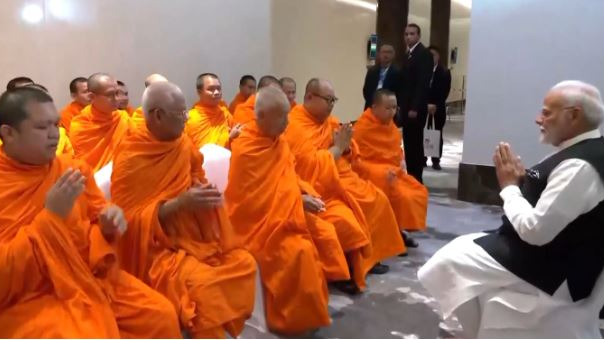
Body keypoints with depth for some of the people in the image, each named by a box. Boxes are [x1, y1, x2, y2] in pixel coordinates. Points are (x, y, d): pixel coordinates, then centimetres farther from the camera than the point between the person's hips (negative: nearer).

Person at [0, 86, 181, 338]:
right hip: (30, 299, -4)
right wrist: (50, 215, -21)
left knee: (162, 316, -7)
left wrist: (109, 224, -8)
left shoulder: (74, 167, 4)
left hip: (88, 277, 5)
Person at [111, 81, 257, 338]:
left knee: (245, 263, -9)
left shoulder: (183, 144, 2)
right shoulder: (130, 158, -15)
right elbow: (130, 220, -16)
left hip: (194, 235, 7)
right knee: (202, 284, -30)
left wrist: (204, 192, -7)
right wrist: (180, 203, -25)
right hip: (157, 247, -6)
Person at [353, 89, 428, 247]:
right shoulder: (362, 127, -15)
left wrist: (402, 162, 1)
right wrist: (382, 172, -26)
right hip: (373, 173, -8)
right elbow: (355, 159, -19)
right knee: (402, 195, -24)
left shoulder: (390, 124, 9)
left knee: (419, 192, -2)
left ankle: (400, 229, 8)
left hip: (393, 171, 9)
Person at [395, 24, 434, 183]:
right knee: (409, 143, 10)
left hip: (416, 108, -8)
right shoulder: (408, 55, 17)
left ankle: (416, 179, 3)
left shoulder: (424, 54, -10)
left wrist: (415, 108, -22)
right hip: (406, 106, 8)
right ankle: (411, 176, 17)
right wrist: (401, 106, 11)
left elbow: (423, 83, -18)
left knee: (415, 143, -4)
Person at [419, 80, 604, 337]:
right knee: (464, 246, 15)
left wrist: (509, 187, -14)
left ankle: (477, 335, 14)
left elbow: (535, 230, -27)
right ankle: (474, 329, 25)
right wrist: (522, 180, -1)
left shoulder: (579, 166, -26)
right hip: (549, 252, 10)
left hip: (553, 271, -10)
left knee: (448, 263, -9)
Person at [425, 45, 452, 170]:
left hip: (438, 109, 0)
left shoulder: (445, 72, 2)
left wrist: (436, 105, -13)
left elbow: (445, 92, -3)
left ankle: (436, 161, 9)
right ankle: (422, 159, 10)